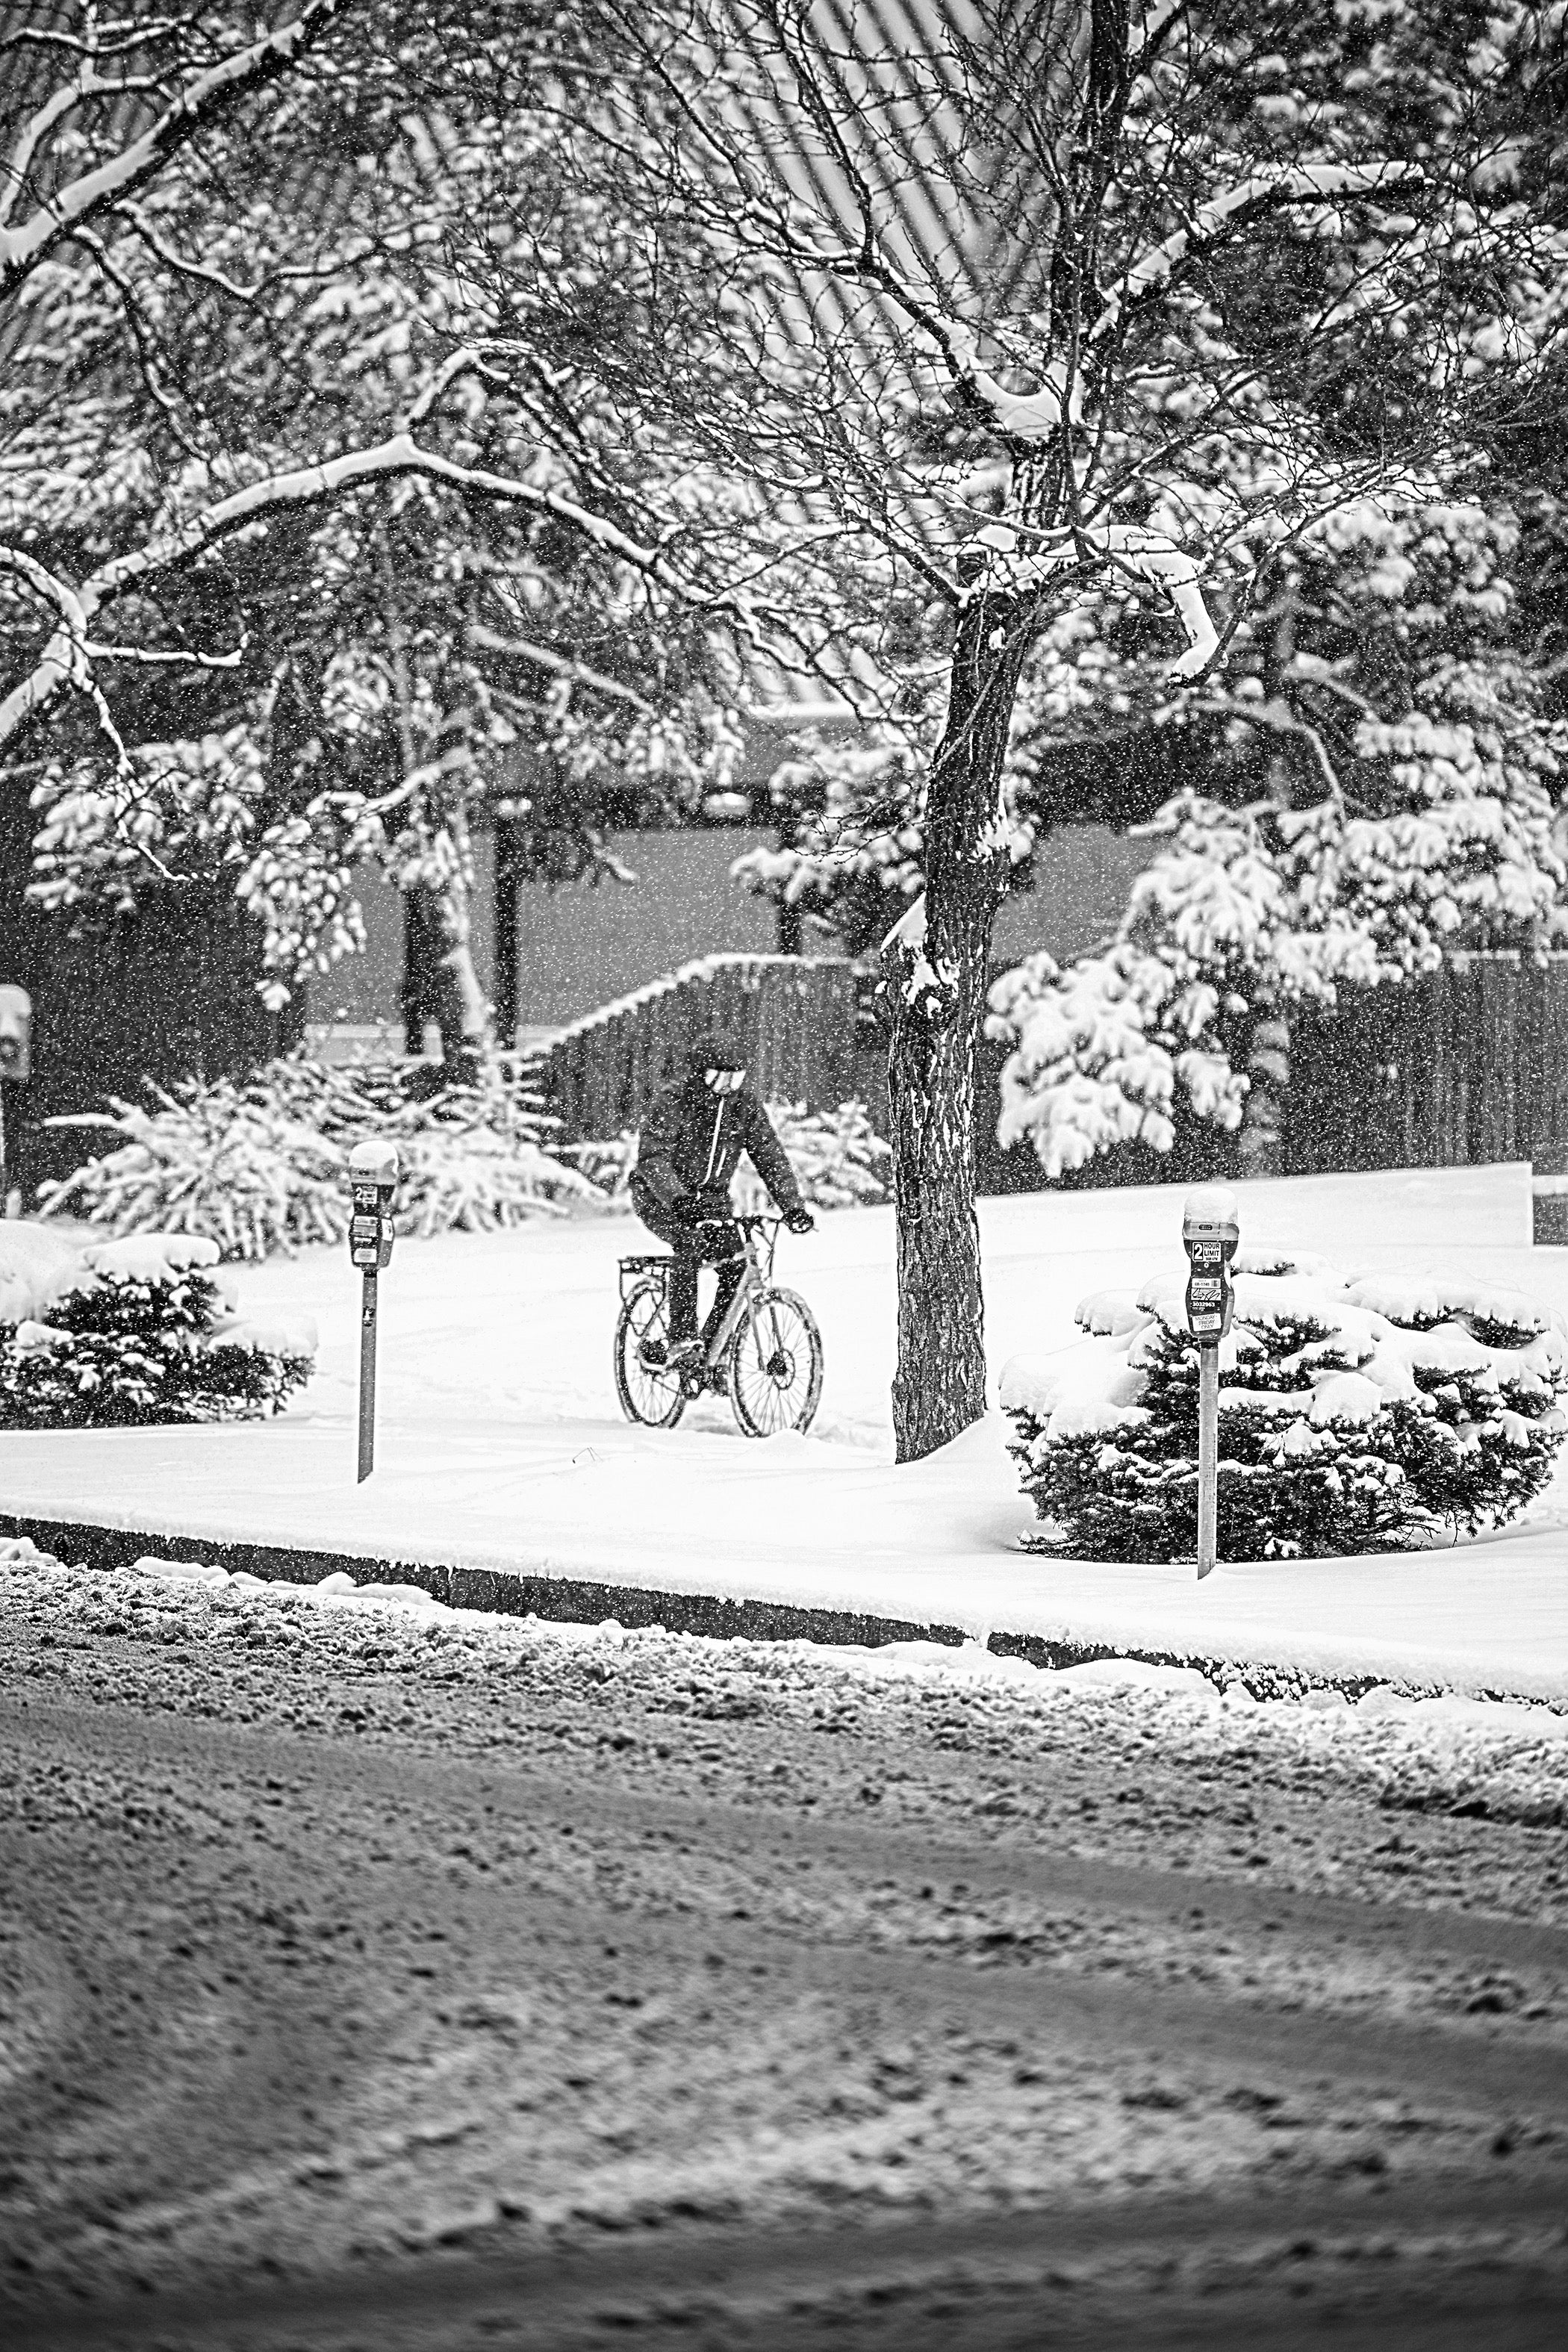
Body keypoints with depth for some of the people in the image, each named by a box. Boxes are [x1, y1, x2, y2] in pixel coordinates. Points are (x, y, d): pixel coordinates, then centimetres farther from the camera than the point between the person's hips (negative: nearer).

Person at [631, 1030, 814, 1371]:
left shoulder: (743, 1100, -6)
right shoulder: (672, 1102, -19)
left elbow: (769, 1154, -3)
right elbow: (654, 1157, -30)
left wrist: (793, 1206, -13)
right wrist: (678, 1201, -46)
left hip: (710, 1196, 5)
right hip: (659, 1197, -5)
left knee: (734, 1265, -15)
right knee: (691, 1244, -33)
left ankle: (714, 1351, -2)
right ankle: (679, 1341, -30)